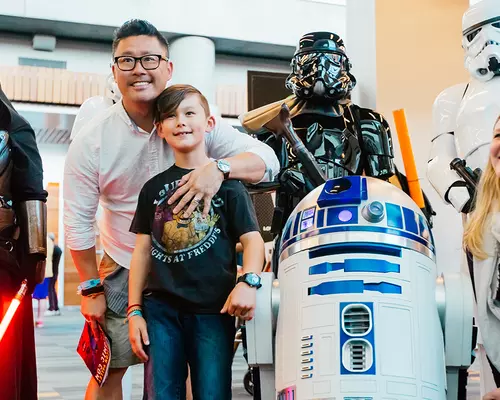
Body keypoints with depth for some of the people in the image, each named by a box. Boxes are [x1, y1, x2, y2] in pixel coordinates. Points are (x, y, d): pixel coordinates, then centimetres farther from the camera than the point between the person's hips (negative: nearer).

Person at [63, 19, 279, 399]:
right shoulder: (91, 140, -11)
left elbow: (267, 159, -16)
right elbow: (78, 223, -5)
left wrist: (219, 167, -35)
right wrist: (91, 288, -4)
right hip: (124, 269, -1)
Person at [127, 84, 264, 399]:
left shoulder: (227, 182, 5)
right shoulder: (154, 188, 14)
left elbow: (252, 239, -2)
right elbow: (143, 250, 14)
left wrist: (248, 282, -21)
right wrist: (134, 310, 7)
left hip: (214, 310, -3)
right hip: (161, 308, 3)